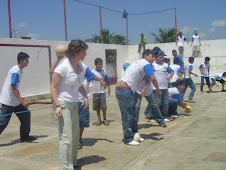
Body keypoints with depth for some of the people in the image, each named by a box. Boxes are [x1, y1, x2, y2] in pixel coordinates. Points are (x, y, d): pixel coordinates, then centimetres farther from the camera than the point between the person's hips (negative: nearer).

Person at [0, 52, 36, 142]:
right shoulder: (16, 71, -18)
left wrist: (21, 99, 22)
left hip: (15, 101, 10)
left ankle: (24, 136, 21)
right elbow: (13, 88, -23)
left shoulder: (18, 70, 10)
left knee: (26, 114, 10)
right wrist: (22, 101, -27)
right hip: (8, 102, -10)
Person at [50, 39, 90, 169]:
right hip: (63, 105, -8)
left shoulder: (81, 67, 6)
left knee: (75, 136, 13)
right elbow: (53, 87, -14)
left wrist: (85, 96, 4)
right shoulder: (63, 66, -16)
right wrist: (57, 106, -22)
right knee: (66, 138, -7)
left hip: (74, 105, 8)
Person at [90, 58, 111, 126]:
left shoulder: (103, 72, 2)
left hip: (102, 91, 0)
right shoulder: (92, 72, -1)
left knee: (103, 106, -3)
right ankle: (99, 119, 19)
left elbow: (107, 81, 9)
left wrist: (108, 88, 6)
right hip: (95, 92, 0)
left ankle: (105, 119, 11)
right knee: (97, 107, 7)